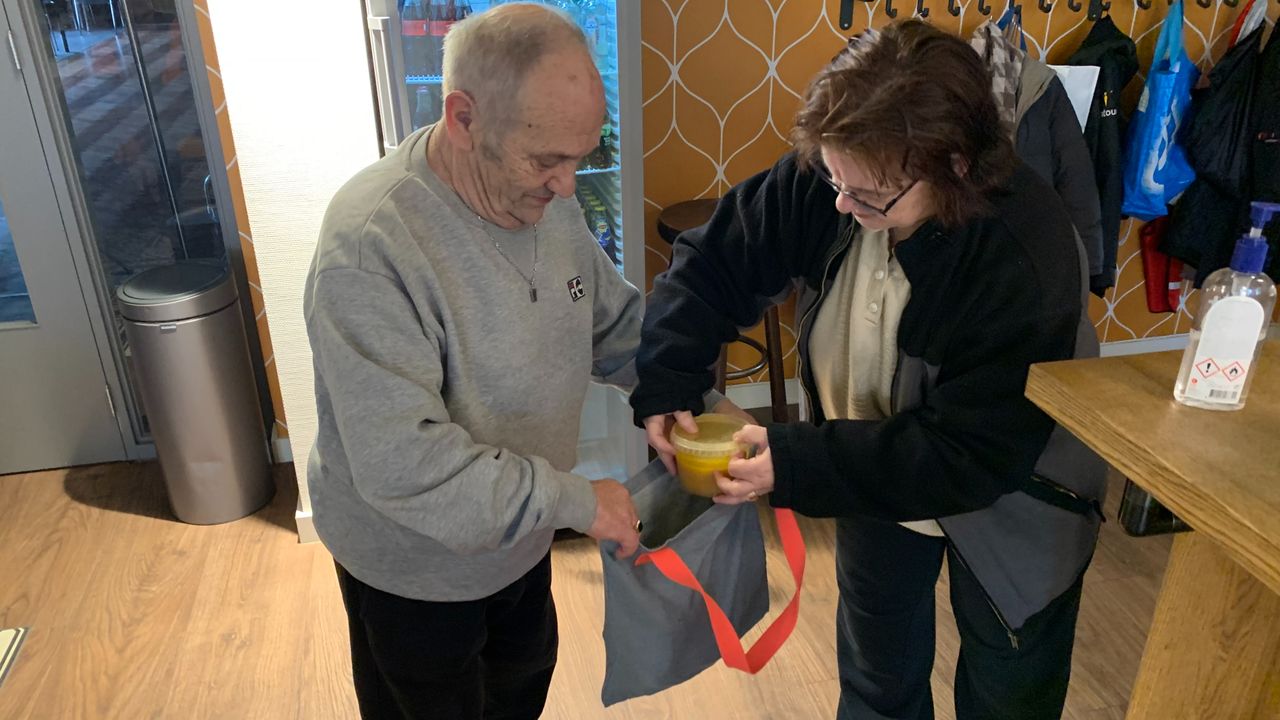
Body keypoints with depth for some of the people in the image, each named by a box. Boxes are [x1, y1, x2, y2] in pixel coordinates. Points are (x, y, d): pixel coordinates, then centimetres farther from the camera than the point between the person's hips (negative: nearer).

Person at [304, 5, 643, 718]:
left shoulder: (544, 194, -11)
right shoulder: (370, 245, -34)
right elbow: (402, 464, -35)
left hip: (519, 533, 6)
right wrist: (575, 500, -29)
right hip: (415, 561, -6)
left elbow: (616, 320, 4)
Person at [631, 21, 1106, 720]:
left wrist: (794, 464, -35)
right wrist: (665, 386, -25)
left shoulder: (1024, 265, -35)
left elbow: (971, 455, -32)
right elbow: (714, 262, -11)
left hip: (1007, 494, -3)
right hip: (875, 474, 4)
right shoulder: (828, 175, -23)